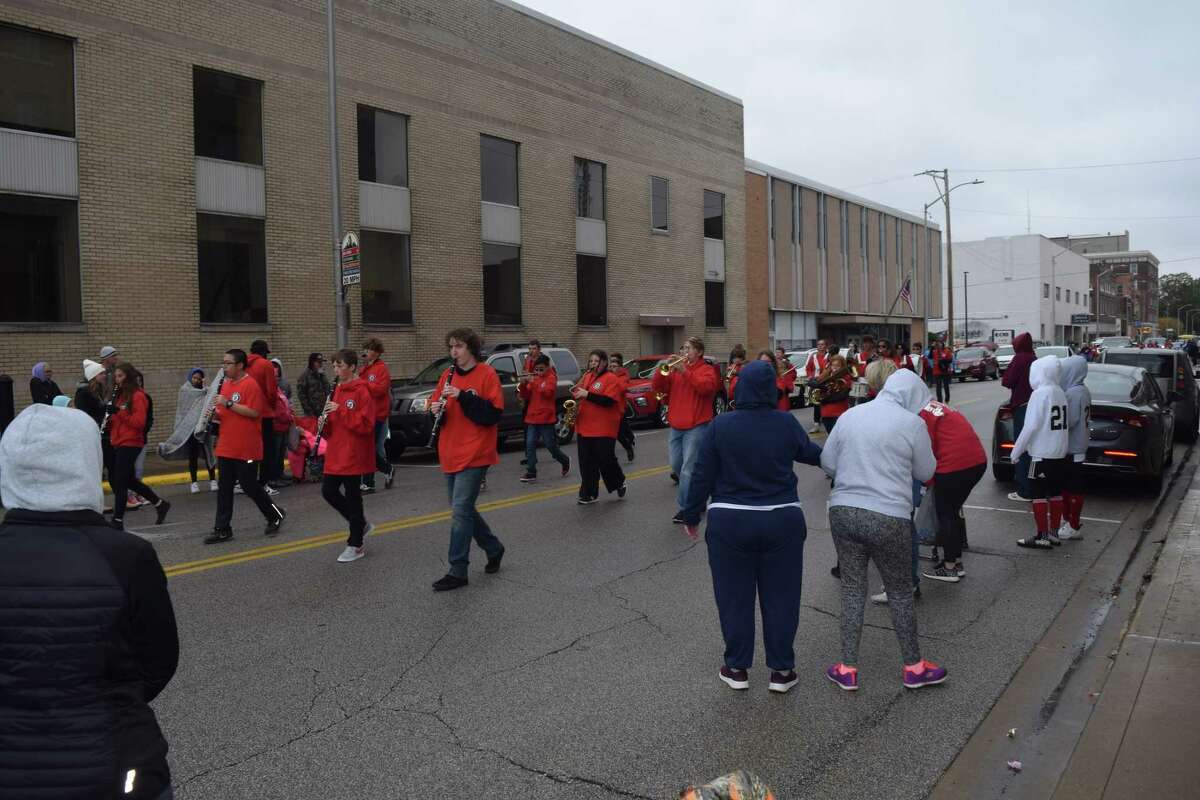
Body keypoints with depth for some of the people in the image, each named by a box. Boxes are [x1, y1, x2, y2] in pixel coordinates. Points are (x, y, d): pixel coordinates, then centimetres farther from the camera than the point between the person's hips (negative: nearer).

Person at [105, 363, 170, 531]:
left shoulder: (138, 396, -11)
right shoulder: (121, 394, 15)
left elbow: (140, 422, -19)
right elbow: (118, 420, 20)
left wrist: (118, 412, -24)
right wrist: (110, 418, -1)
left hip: (130, 444, -9)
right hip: (118, 443, 9)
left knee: (120, 482, -5)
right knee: (130, 481, 14)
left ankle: (118, 520, 3)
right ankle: (160, 504, 26)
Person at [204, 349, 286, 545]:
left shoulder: (250, 384, -12)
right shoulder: (225, 384, 13)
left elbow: (254, 412, -20)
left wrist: (228, 403, -22)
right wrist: (215, 413, 0)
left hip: (246, 449, -8)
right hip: (226, 447, 8)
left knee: (250, 486, 1)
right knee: (224, 488, 7)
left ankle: (275, 515, 21)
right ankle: (222, 529, 13)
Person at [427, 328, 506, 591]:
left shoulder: (486, 375, -8)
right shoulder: (447, 375, 11)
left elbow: (493, 414, -16)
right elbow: (436, 405, 13)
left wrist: (463, 396, -23)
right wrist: (436, 409, -10)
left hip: (474, 455, -7)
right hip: (450, 455, 7)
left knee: (460, 512, -8)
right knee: (464, 510, 14)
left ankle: (457, 572, 0)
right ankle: (494, 548, 33)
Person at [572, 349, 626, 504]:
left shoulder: (611, 379, -8)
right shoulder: (587, 377, 14)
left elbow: (608, 401, -20)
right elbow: (579, 392, 24)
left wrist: (587, 394, -23)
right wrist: (576, 393, 0)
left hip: (604, 429, -6)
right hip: (584, 427, 6)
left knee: (606, 460, -1)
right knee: (586, 462, 6)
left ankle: (620, 482, 26)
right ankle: (588, 494, 13)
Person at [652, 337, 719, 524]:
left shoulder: (707, 370, -2)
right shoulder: (675, 370, 13)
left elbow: (706, 386, -23)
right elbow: (656, 386, 6)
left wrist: (685, 372, -25)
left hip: (696, 426, -7)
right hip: (676, 426, 7)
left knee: (688, 469, -11)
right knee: (676, 466, 16)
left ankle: (686, 508, -5)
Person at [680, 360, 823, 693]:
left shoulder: (720, 426, -8)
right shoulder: (787, 423, -4)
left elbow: (702, 477, -6)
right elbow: (811, 453, 14)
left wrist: (692, 516, 7)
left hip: (730, 522, -1)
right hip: (782, 520, 1)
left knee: (735, 596, 11)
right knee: (780, 595, 11)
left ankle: (737, 668, 21)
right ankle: (781, 670, 20)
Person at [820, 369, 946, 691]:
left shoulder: (850, 415, 5)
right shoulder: (912, 423, -6)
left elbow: (827, 463, 9)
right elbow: (925, 473, 5)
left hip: (843, 512, 3)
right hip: (888, 517, -3)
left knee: (852, 588, 12)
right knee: (900, 592, 13)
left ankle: (847, 668, 16)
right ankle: (914, 667, 27)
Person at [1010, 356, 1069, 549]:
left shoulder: (1040, 394, -15)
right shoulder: (1061, 393, 7)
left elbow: (1031, 426, -18)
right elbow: (1065, 422, 11)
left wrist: (1016, 450, -10)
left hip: (1041, 453, -8)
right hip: (1059, 453, 8)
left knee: (1039, 494, -1)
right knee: (1055, 493, 13)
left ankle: (1042, 537, 1)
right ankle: (1053, 533, 21)